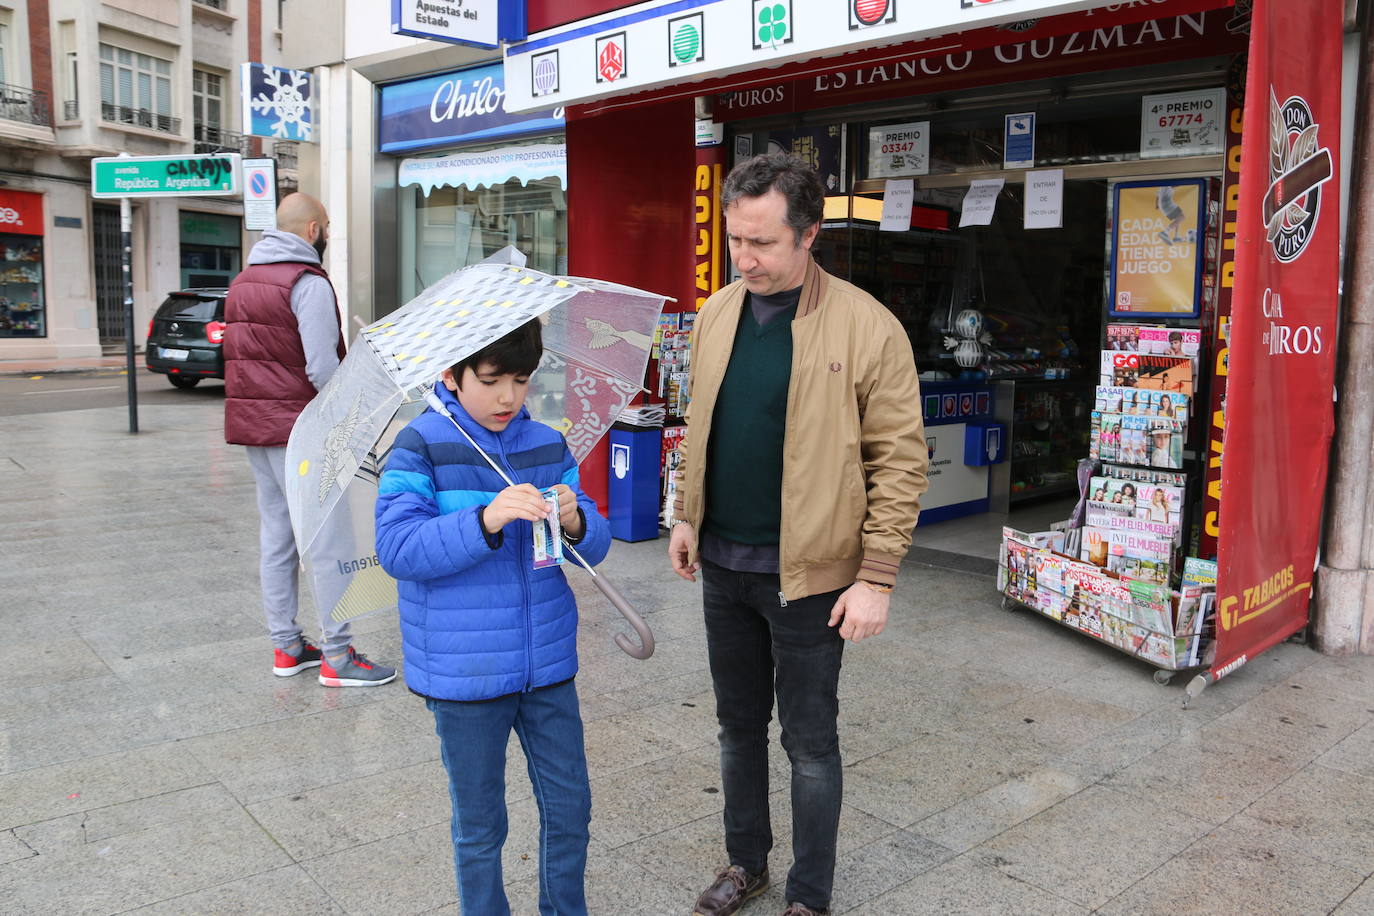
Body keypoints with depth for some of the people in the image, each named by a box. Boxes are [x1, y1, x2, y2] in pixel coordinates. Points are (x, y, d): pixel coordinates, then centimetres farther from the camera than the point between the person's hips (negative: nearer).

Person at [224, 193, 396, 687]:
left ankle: (287, 646, 21)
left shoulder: (243, 280, 17)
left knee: (276, 537, 13)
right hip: (298, 429, -9)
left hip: (251, 424, 9)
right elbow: (322, 367, -20)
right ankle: (337, 656, -1)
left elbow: (238, 355, 16)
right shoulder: (308, 282, -13)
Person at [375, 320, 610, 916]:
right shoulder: (421, 447, -10)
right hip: (464, 675, -4)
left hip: (548, 665, 4)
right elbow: (396, 548, -21)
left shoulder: (549, 446, 2)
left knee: (570, 808, 15)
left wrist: (575, 523, -21)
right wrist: (485, 520, -33)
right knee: (479, 824, 14)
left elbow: (595, 546, 2)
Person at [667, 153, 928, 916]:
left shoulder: (867, 328, -15)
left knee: (809, 741, 10)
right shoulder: (717, 313, 3)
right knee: (738, 724, 20)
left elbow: (899, 460, -14)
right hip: (721, 564, 6)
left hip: (805, 572, -5)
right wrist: (686, 516, 11)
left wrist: (876, 576, -15)